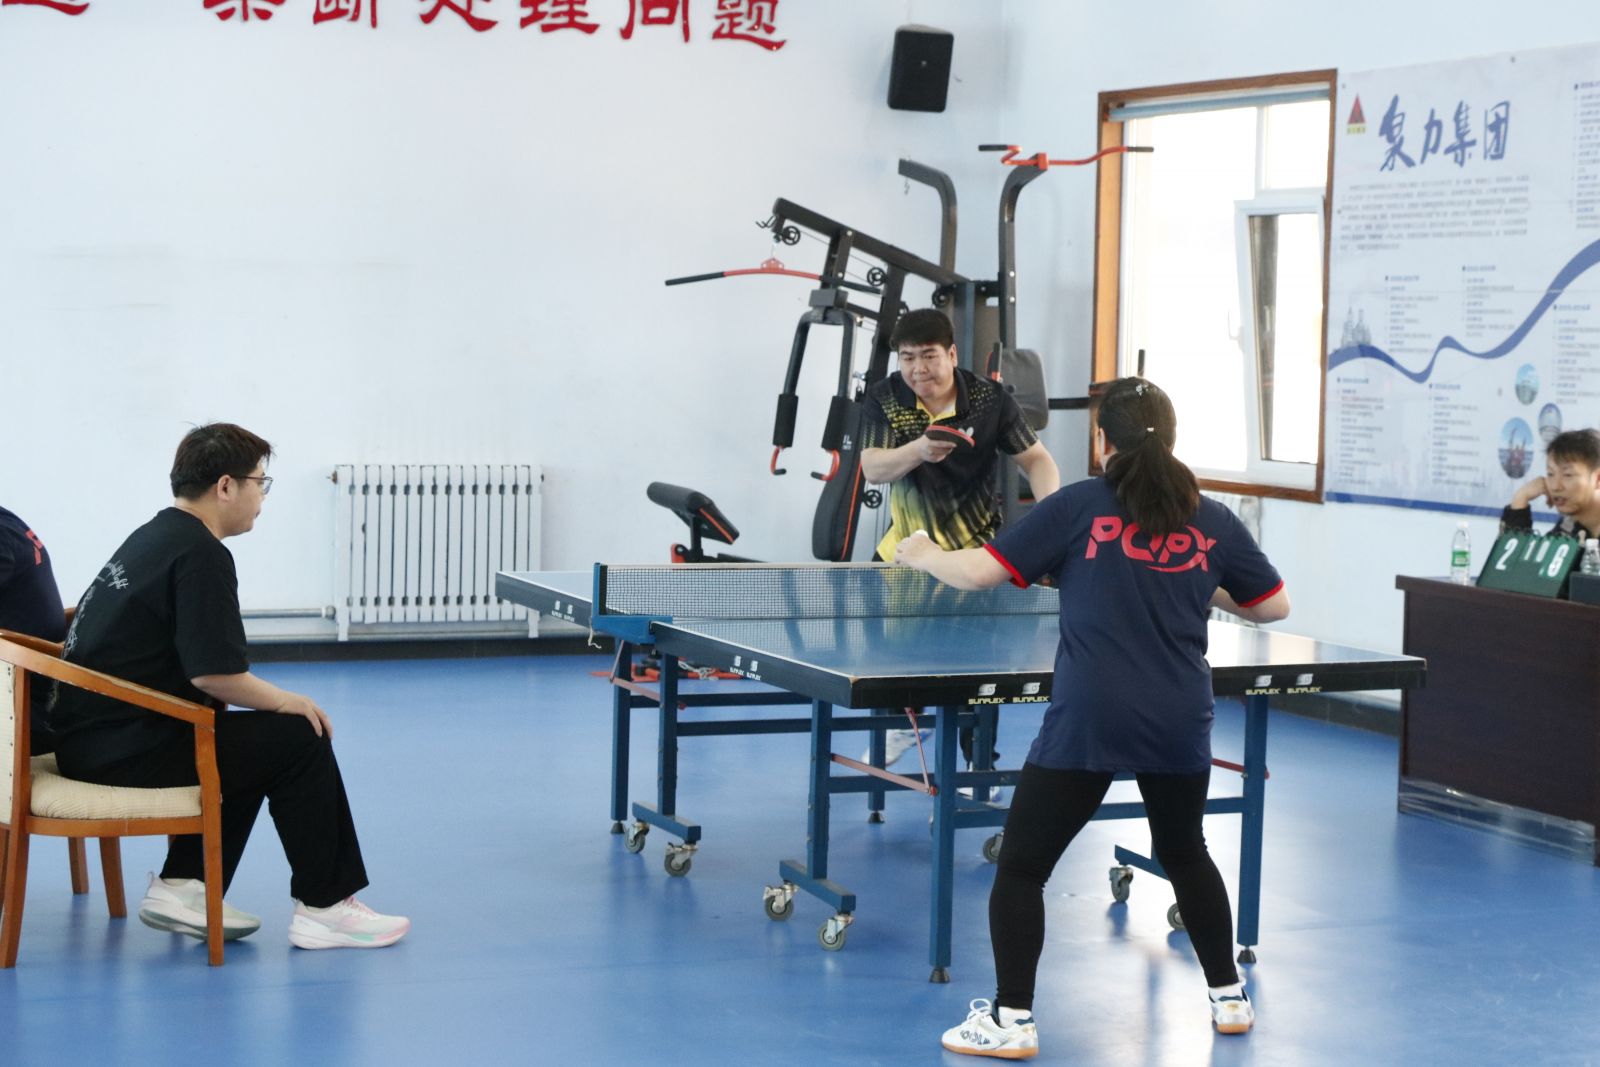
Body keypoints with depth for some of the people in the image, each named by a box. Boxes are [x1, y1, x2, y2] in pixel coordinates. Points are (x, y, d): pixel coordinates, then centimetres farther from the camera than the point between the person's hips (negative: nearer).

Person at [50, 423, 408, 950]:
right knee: (299, 740, -4)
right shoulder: (200, 555, -16)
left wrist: (273, 701, 14)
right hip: (126, 748, -10)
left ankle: (182, 885, 17)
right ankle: (323, 907, 3)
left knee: (252, 742, 23)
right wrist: (286, 702, -5)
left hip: (94, 736, 10)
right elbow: (213, 673, -22)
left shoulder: (155, 536, 15)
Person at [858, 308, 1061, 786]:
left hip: (974, 548, -3)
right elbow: (872, 467, -23)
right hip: (907, 542, 4)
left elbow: (1035, 459, -10)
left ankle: (978, 760, 4)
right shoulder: (884, 399, -11)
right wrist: (917, 450, -44)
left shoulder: (990, 399, -15)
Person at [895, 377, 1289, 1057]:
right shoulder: (1212, 522, 6)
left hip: (1086, 724, -4)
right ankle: (1229, 997, 34)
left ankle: (1012, 1021, 4)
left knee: (1021, 865, 7)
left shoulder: (1078, 508, -3)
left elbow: (980, 572, -5)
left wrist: (923, 556, 15)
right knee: (1185, 854, 27)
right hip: (1180, 724, 4)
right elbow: (1274, 606, 13)